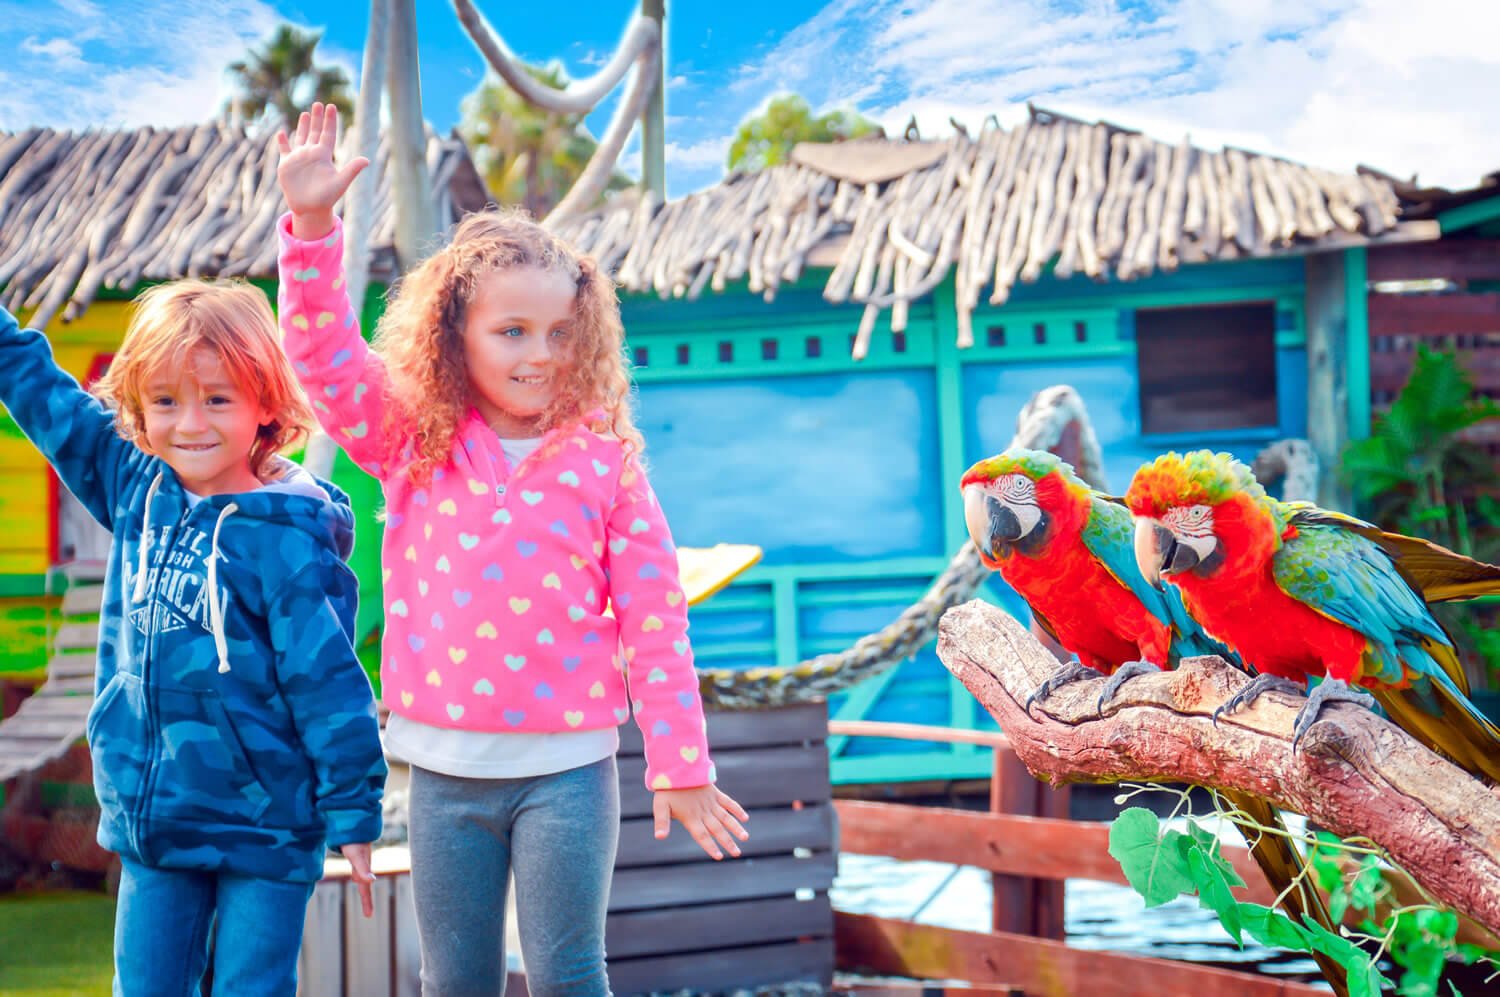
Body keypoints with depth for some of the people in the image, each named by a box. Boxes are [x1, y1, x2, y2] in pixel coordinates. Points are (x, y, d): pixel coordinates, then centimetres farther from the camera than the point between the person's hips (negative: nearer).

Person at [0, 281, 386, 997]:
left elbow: (327, 678, -15)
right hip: (150, 815, 6)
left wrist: (353, 815, -12)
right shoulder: (135, 488, 0)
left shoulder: (285, 536, -17)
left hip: (265, 828, -6)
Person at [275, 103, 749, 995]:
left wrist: (680, 765, -3)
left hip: (566, 764, -2)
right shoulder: (411, 446, 2)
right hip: (444, 763, 2)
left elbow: (654, 620, -3)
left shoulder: (604, 462, -3)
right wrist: (312, 224, -20)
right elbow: (324, 355, -7)